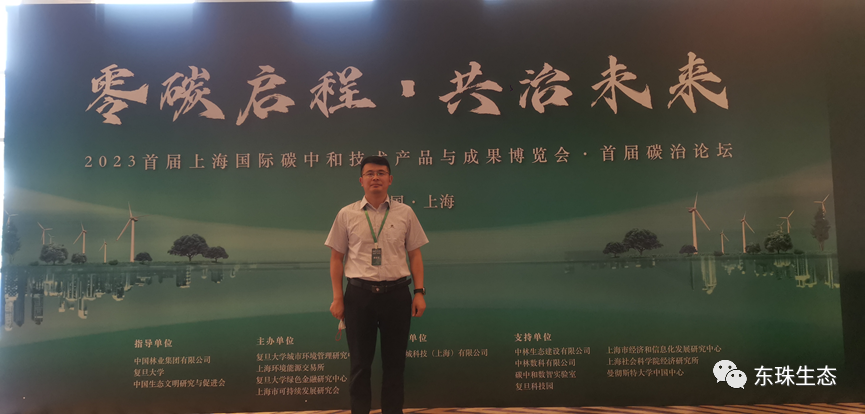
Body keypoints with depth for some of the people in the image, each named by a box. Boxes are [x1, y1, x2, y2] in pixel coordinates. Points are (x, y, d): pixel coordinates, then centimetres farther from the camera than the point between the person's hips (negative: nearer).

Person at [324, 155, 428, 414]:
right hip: (359, 294, 0)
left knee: (394, 363, 11)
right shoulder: (346, 215, 3)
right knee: (360, 364, 9)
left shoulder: (405, 213, 5)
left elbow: (415, 255, 7)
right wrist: (338, 298, 0)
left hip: (396, 294, 1)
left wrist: (419, 292, -2)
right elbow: (337, 258, 5)